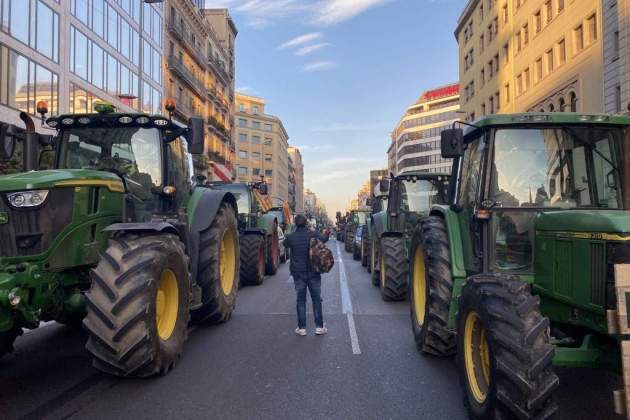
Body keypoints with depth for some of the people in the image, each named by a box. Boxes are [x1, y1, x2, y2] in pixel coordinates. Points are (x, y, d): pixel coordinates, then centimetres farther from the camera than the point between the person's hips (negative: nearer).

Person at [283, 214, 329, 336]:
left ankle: (302, 328, 11)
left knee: (301, 300, 8)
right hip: (313, 272, 0)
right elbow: (324, 239, 11)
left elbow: (285, 244, 14)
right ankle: (319, 326, 12)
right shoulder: (313, 234, -9)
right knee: (316, 299, 9)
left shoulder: (290, 237, -8)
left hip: (298, 273, 0)